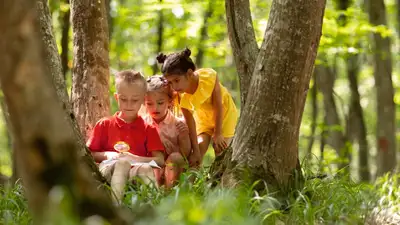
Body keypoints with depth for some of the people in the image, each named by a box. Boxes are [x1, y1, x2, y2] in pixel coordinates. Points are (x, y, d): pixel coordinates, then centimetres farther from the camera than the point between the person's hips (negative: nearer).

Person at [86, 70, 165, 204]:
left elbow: (160, 161, 5)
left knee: (146, 168, -35)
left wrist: (136, 159, -11)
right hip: (109, 169, -1)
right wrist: (107, 155, -4)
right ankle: (116, 202, -61)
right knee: (122, 163, -37)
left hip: (137, 172, 1)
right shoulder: (104, 125, 21)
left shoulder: (149, 130, 19)